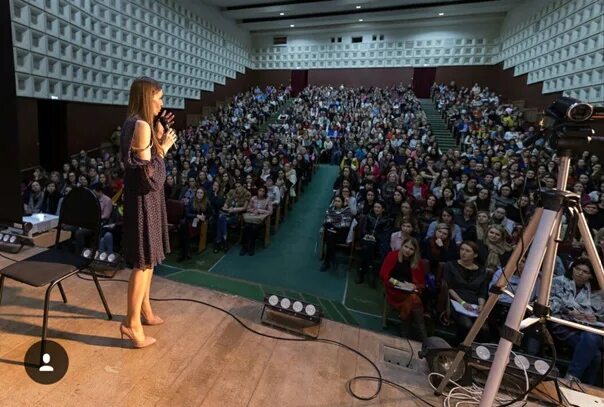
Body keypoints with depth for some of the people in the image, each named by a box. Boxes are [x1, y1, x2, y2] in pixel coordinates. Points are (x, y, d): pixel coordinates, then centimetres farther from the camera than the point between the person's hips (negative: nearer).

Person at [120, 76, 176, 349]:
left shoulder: (134, 123, 12)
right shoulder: (141, 125, -18)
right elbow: (148, 170, -21)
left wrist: (159, 138, 10)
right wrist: (164, 147, -10)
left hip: (144, 196, 10)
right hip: (144, 199, -10)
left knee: (148, 258, 18)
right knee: (143, 261, -1)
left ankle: (144, 309, 34)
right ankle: (131, 323, 12)